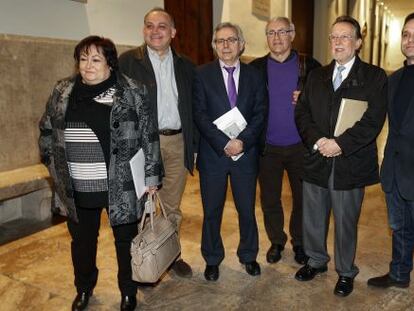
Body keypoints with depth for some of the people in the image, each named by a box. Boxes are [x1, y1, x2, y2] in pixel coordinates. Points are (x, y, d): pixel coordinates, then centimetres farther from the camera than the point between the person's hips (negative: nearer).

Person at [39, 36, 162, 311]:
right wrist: (55, 165, 9)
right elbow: (47, 130, 14)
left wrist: (152, 176, -7)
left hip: (120, 186, -3)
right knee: (82, 241, 20)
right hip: (77, 189, 4)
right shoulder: (62, 92, 4)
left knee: (125, 240, 13)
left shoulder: (131, 92, -7)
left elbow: (149, 136, -6)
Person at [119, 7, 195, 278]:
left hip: (177, 143, 4)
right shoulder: (128, 61, -1)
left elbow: (193, 108, 11)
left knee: (172, 207, 15)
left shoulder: (185, 66, 10)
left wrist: (195, 144, 5)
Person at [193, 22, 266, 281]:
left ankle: (249, 256, 33)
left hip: (246, 152, 2)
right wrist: (224, 143, -16)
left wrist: (243, 141, -14)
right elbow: (200, 115, -8)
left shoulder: (254, 75, 6)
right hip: (213, 153, -1)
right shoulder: (202, 74, -1)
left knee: (247, 209, 12)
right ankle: (212, 259, 29)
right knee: (212, 211, 9)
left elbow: (260, 113, 0)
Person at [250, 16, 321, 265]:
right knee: (269, 200, 11)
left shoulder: (310, 66, -1)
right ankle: (276, 241, 32)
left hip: (301, 146, 0)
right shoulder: (256, 68, 2)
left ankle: (300, 242, 33)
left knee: (303, 198, 12)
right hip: (268, 147, 1)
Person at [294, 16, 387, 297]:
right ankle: (316, 261, 39)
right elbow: (302, 112, 4)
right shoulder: (317, 76, 11)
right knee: (312, 220, 16)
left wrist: (340, 144, -20)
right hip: (316, 162, 4)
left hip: (350, 165, -3)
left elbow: (373, 120, -12)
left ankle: (346, 272, 32)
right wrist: (317, 140, -12)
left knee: (346, 223, 11)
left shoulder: (374, 77, -2)